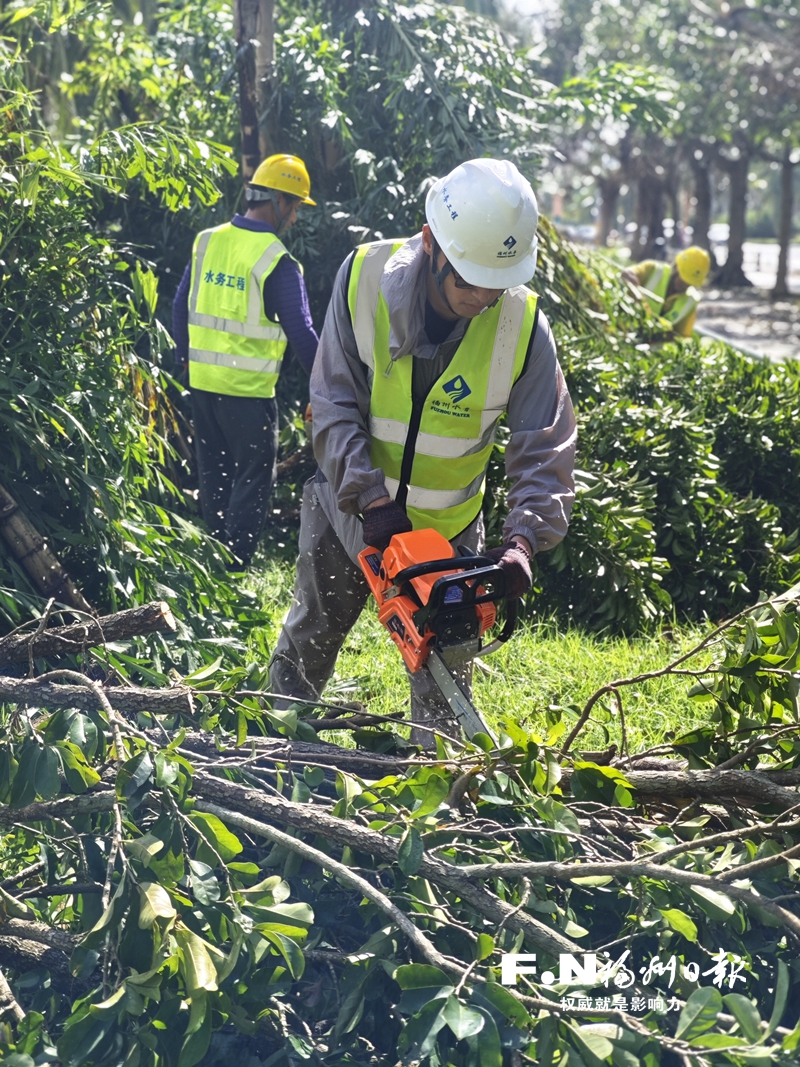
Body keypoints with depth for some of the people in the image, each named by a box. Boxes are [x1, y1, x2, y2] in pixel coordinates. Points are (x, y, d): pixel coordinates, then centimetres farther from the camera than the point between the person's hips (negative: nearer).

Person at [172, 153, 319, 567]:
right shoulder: (277, 262, -15)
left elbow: (181, 305, 12)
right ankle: (234, 567, 0)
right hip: (248, 388, -6)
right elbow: (300, 332, -13)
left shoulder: (207, 241, 4)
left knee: (213, 472, 18)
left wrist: (185, 358, 24)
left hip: (201, 378, 6)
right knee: (253, 478, 3)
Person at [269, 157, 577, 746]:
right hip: (351, 506, 1)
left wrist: (524, 539, -33)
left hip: (446, 527, -1)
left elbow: (545, 450, -18)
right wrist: (370, 497, -28)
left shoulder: (523, 325, -22)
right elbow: (334, 405, -17)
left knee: (443, 683, 3)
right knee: (307, 643, 21)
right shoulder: (365, 277, -21)